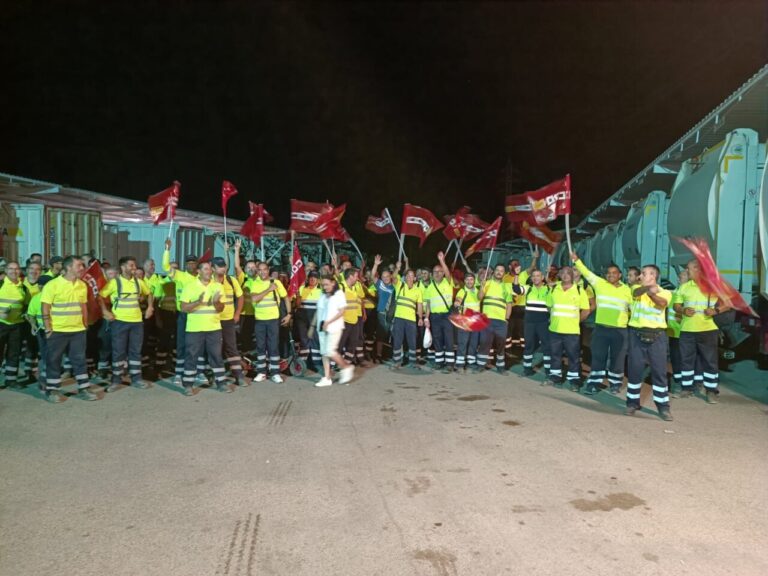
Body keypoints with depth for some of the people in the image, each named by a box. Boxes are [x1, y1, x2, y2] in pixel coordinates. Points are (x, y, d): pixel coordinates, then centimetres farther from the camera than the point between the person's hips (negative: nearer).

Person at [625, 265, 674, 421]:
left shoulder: (665, 292, 4)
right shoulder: (638, 289, 7)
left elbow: (662, 303, -20)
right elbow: (636, 293, -18)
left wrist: (652, 294, -42)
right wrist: (648, 287, -41)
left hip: (657, 336, -1)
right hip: (637, 335, 1)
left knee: (659, 371, 1)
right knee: (634, 370, 5)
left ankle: (663, 407, 10)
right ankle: (632, 403, 18)